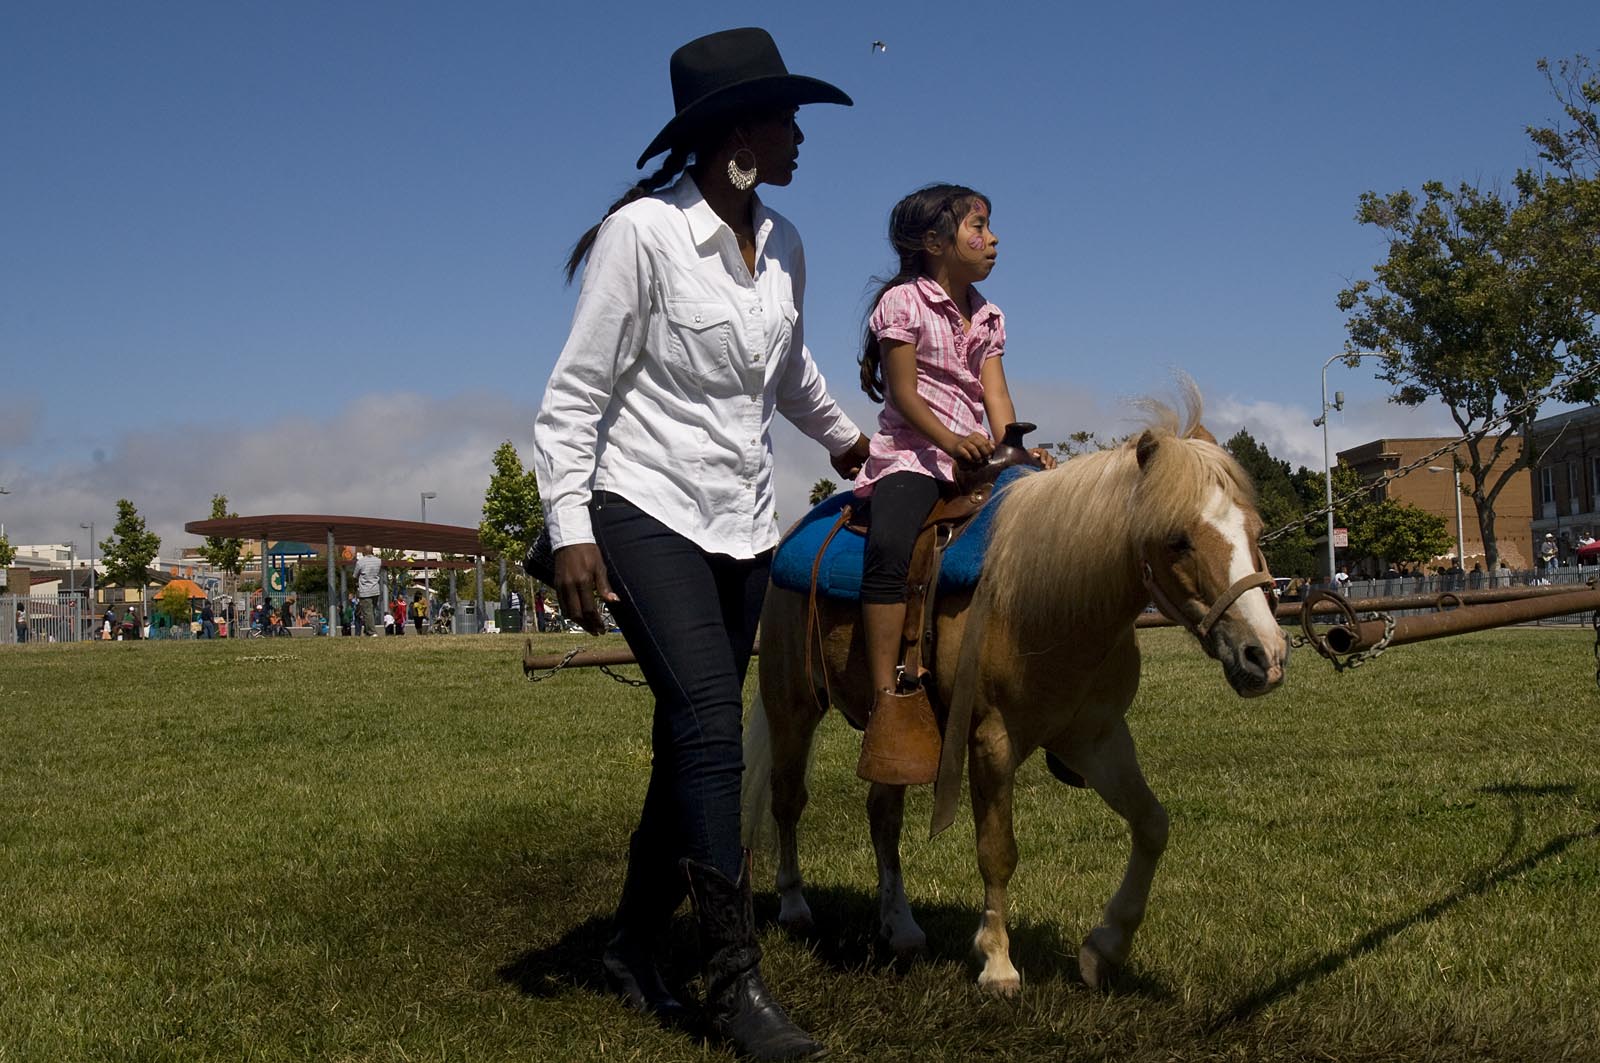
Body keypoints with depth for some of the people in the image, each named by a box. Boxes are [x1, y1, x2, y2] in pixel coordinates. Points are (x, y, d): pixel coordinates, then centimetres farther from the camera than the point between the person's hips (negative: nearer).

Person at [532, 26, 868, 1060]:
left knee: (691, 744, 7)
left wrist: (845, 440, 41)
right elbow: (574, 396, -11)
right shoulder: (643, 233, -13)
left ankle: (635, 945, 22)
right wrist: (569, 530, -19)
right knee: (712, 730, -17)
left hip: (743, 527, 7)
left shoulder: (784, 246, 7)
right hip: (646, 516, -7)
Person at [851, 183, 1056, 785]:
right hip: (911, 453, -6)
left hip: (974, 457, 7)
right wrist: (951, 441, -23)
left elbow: (995, 394, 7)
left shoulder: (988, 318, 19)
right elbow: (904, 394, -9)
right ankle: (888, 699, -38)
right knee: (889, 548, -34)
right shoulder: (904, 302, -1)